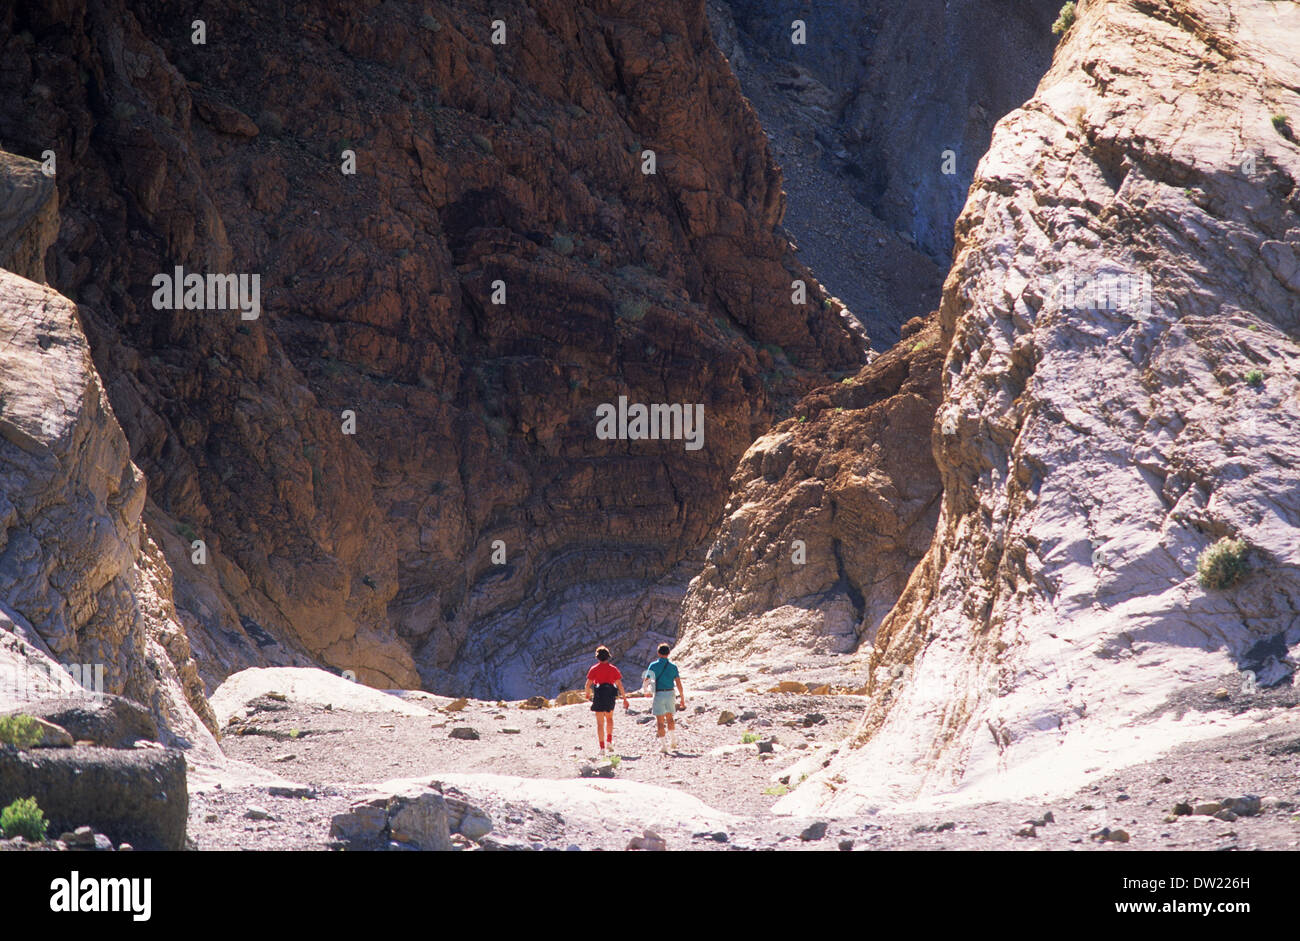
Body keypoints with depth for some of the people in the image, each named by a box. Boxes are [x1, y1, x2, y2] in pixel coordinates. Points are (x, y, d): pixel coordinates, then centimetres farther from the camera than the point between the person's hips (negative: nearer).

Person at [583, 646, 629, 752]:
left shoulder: (594, 669, -3)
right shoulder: (613, 669, 2)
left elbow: (588, 685, -6)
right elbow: (620, 685, -2)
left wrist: (588, 694, 14)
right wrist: (624, 698, 3)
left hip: (598, 696, -2)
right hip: (611, 697, 2)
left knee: (600, 722, 2)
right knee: (609, 718, 26)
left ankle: (602, 746, -4)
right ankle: (609, 740, 16)